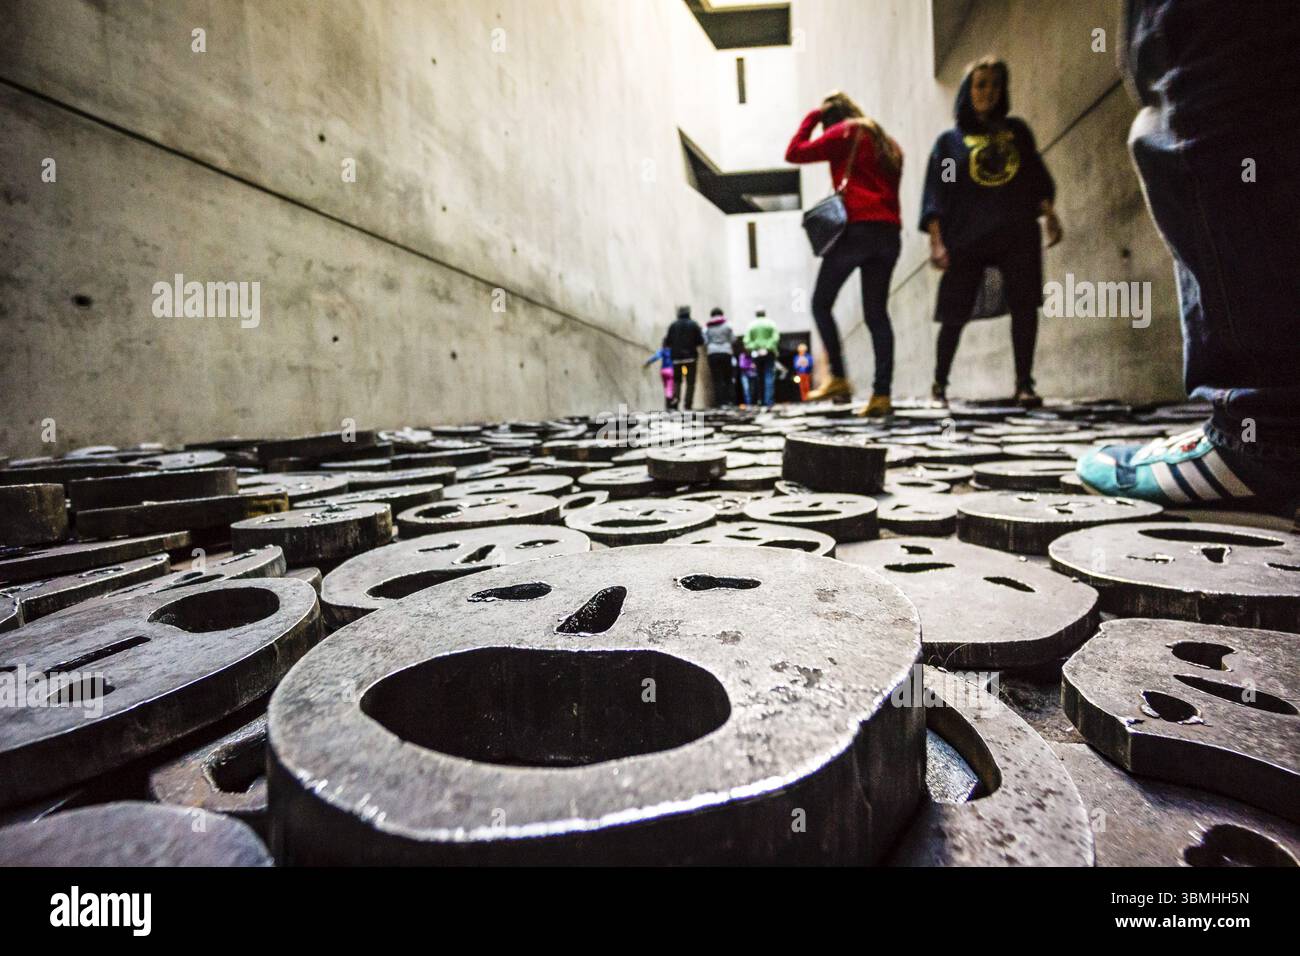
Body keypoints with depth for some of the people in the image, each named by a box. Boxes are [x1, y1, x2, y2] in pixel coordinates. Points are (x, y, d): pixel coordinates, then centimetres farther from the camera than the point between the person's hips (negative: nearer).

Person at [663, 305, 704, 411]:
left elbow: (668, 343, 0)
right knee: (690, 382, 3)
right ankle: (688, 404, -5)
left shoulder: (673, 325, 1)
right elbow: (701, 341, -4)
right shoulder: (694, 324, -1)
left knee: (677, 380, 13)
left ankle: (675, 399, -11)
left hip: (676, 357, 2)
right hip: (690, 356, -1)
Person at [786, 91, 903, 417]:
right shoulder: (888, 143, 27)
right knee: (877, 314, 3)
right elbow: (889, 188, 23)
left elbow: (794, 153, 5)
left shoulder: (844, 133, 5)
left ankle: (839, 379, -6)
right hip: (889, 233, 7)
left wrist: (812, 117, 16)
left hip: (856, 229, -6)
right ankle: (882, 393, -4)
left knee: (821, 304, 3)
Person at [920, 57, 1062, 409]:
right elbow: (935, 196, 2)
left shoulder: (1016, 130, 19)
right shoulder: (950, 141, 11)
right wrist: (936, 241, -10)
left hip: (1018, 233, 3)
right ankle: (939, 385, 10)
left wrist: (1049, 215, 4)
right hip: (967, 237, -2)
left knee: (1024, 305, -8)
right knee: (954, 314, -5)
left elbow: (1038, 178, 19)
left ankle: (1024, 384, -4)